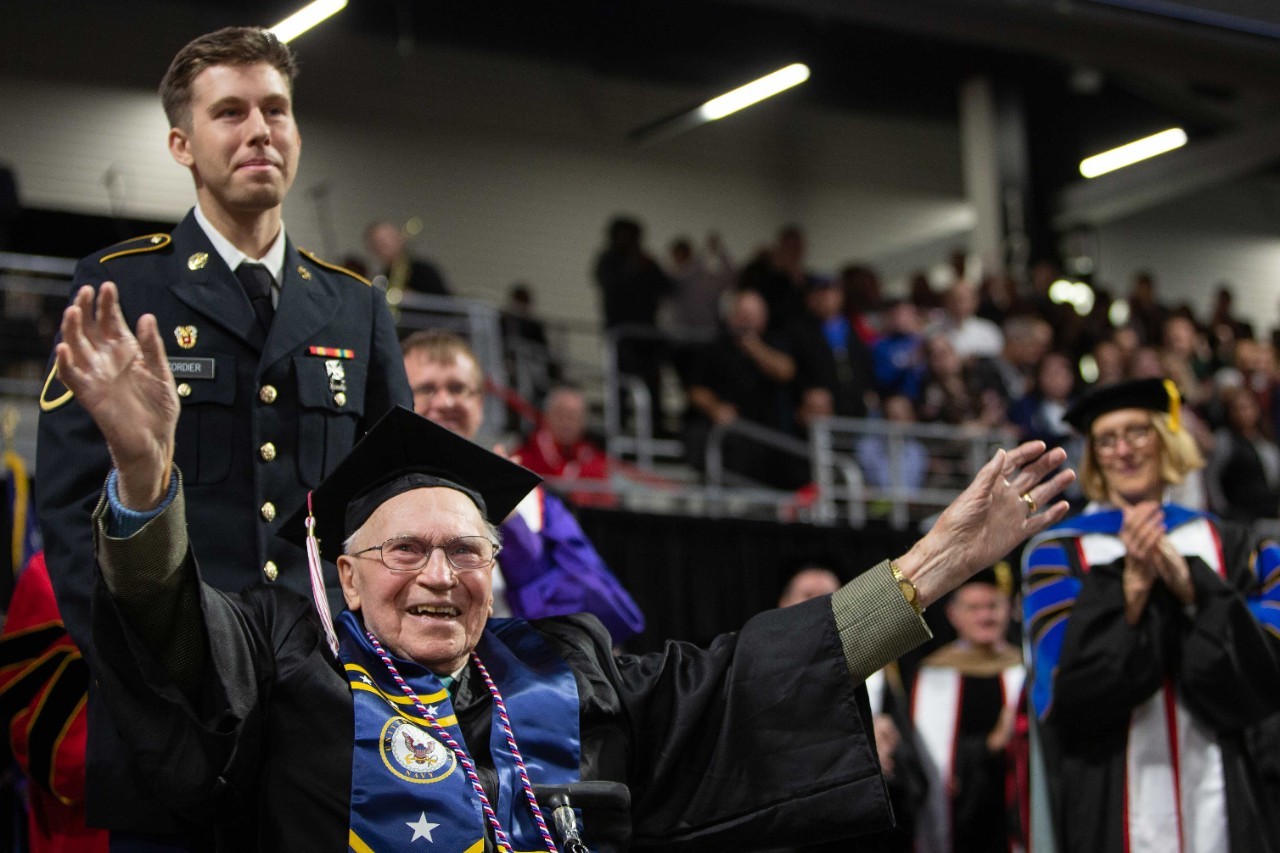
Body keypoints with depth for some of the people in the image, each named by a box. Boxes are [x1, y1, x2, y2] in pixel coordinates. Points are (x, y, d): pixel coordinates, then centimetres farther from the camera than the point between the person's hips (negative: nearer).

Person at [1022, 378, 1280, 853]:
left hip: (1216, 785, 2)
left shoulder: (1228, 547, 9)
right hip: (1111, 791, -2)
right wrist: (1129, 585, -17)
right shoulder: (1058, 553, 3)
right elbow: (1067, 685, -8)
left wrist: (1191, 588, -13)